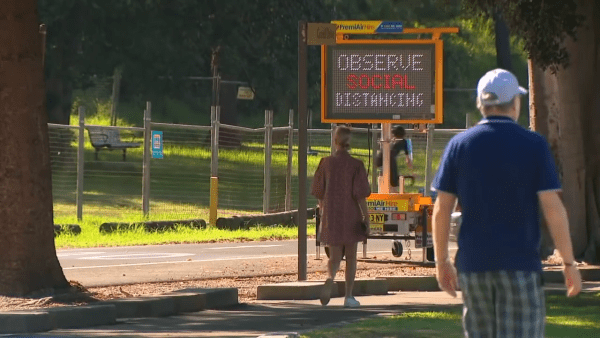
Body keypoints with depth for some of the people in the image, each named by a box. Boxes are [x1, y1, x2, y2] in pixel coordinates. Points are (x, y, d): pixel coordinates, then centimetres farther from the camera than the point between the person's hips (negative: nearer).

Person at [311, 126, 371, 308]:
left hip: (331, 216, 2)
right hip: (351, 216, -2)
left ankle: (330, 279, -24)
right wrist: (366, 217, -5)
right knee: (351, 256, 13)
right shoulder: (355, 165, -10)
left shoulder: (326, 163, -2)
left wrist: (323, 212, 18)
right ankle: (349, 296, 15)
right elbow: (360, 195, -12)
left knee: (334, 256, 8)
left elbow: (319, 193, 4)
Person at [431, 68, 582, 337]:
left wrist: (441, 261, 12)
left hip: (473, 264, 3)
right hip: (520, 264, -3)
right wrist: (569, 262, -1)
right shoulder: (534, 146, -4)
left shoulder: (459, 145, 4)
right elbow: (552, 207, -8)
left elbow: (441, 209, 3)